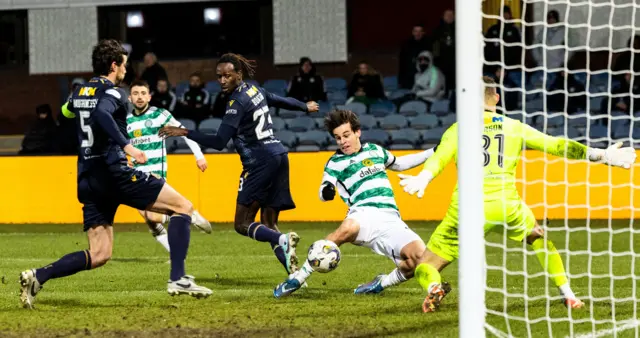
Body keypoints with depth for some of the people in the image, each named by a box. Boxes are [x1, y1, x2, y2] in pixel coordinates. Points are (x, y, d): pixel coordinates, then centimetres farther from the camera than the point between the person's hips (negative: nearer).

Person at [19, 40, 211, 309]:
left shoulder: (80, 93, 17)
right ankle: (178, 279, -12)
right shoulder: (112, 92, -7)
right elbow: (102, 113, -30)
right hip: (113, 173, -8)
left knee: (98, 256, 9)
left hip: (88, 180, 8)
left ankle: (37, 277, -9)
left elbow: (66, 111, 40)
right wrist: (126, 145, -34)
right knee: (183, 207, 0)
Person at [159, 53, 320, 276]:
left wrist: (184, 133, -23)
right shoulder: (255, 90, 12)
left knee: (242, 224, -9)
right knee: (268, 225, 8)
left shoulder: (238, 101, -14)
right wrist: (306, 107, 52)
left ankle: (282, 241, -33)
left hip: (261, 163, -9)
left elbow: (219, 142, -21)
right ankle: (294, 274, -6)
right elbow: (282, 101, 32)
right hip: (278, 156, 9)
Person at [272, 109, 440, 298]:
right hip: (364, 214, -4)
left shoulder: (375, 150, 23)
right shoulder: (336, 163, 10)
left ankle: (380, 284, 4)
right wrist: (326, 191, -28)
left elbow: (398, 164, 40)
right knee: (347, 229, -42)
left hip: (391, 219, 4)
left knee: (419, 256, -23)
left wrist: (431, 154, 38)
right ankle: (297, 279, -29)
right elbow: (324, 192, -3)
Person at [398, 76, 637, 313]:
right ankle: (567, 294, 29)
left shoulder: (458, 129, 7)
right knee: (538, 236, 35)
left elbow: (439, 158, -12)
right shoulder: (514, 128, 12)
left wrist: (422, 179, -31)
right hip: (507, 207, 2)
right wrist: (602, 156, 16)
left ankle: (433, 288, -30)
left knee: (425, 268, 7)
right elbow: (556, 146, 11)